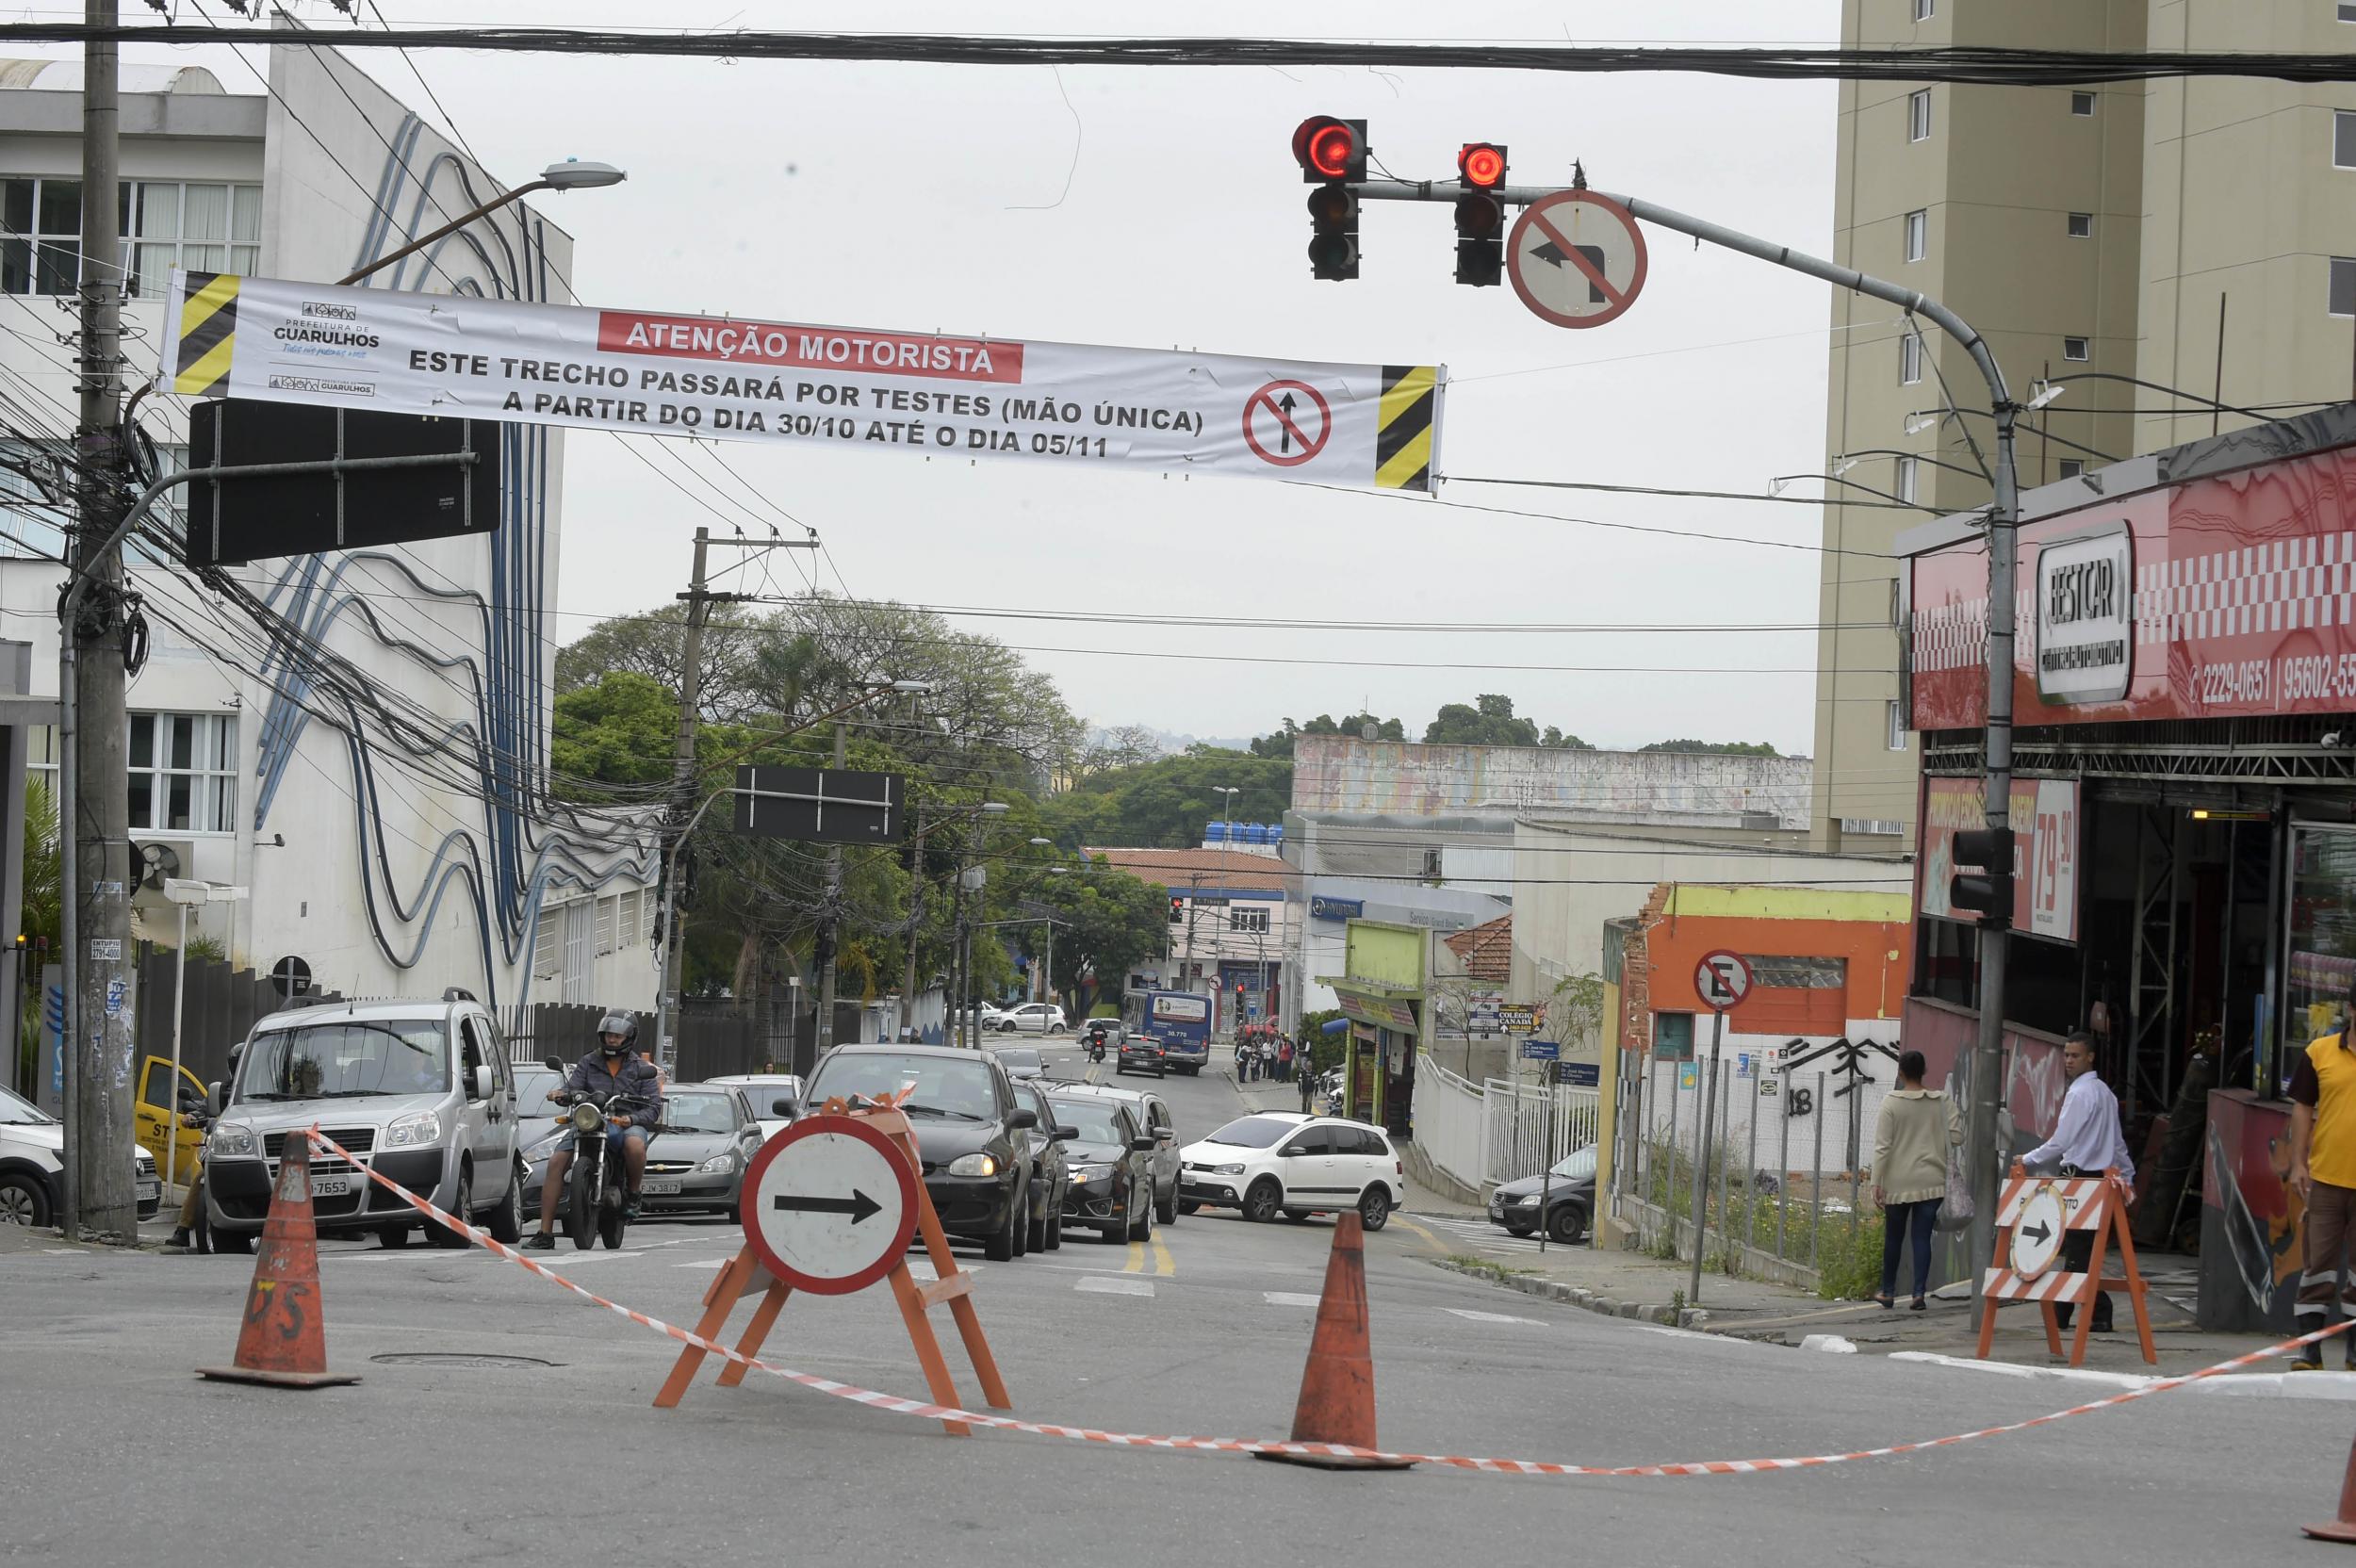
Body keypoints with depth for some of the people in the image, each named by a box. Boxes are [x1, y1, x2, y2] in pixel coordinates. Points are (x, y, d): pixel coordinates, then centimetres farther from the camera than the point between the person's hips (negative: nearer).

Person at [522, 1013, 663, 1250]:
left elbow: (653, 1107, 2)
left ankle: (633, 1194, -10)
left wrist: (631, 1118, -17)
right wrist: (560, 1093, -19)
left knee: (634, 1144, -40)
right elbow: (573, 1087, 6)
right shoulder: (588, 1063, 18)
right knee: (556, 1163, -18)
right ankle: (545, 1234, -16)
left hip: (626, 1125, -3)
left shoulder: (642, 1069, 10)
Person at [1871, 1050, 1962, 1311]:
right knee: (1922, 1238, 3)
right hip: (1931, 1181, 1)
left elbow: (1882, 1147, -9)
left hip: (1898, 1183, -1)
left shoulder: (1891, 1104, -7)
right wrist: (1956, 1114, 19)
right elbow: (1956, 1137, 1)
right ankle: (1919, 1293, -5)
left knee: (1893, 1237, 12)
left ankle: (1888, 1292, 21)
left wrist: (1877, 1182, -7)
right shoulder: (1941, 1103, -1)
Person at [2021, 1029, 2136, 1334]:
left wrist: (2028, 1160, -3)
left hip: (2081, 1177, -10)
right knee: (2076, 1249, 10)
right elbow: (2118, 1141, 22)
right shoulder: (2104, 1092, 18)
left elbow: (2061, 1142, -13)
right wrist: (2127, 1176, 25)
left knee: (2077, 1251, -7)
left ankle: (2099, 1314, -9)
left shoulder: (2079, 1093, -12)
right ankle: (2060, 1313, 11)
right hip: (2102, 1175, 10)